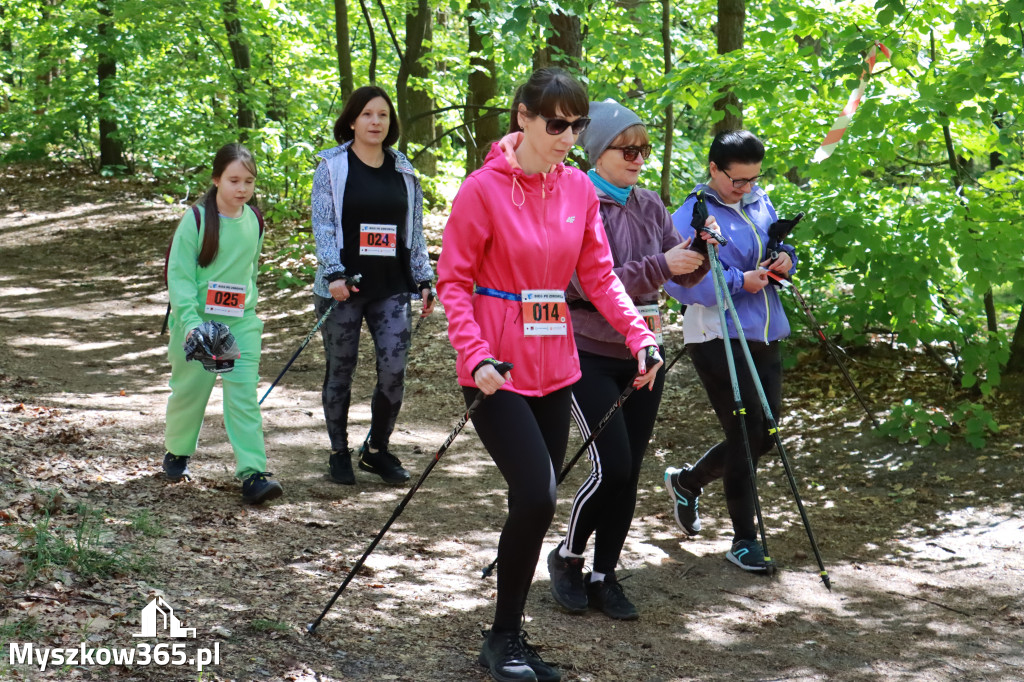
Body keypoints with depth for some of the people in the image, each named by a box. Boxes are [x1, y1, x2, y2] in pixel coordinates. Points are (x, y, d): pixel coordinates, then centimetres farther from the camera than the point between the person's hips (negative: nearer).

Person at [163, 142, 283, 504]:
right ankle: (177, 454, 36)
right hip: (197, 320, -3)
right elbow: (178, 274, -13)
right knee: (190, 390, 11)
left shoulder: (254, 222, 5)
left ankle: (253, 473, -13)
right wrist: (190, 322, -24)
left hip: (241, 322, 3)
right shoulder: (197, 219, -10)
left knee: (244, 394, -8)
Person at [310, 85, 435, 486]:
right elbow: (322, 224, -7)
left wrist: (424, 280, 9)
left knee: (394, 371, -5)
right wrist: (334, 273, -19)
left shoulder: (403, 170, 10)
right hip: (343, 287, -2)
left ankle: (377, 450, 13)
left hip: (392, 288, 3)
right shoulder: (332, 167, -1)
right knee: (340, 371, 6)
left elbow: (415, 230, 14)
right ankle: (339, 453, 20)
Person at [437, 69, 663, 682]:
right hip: (498, 370, -6)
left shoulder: (578, 188, 5)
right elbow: (454, 280, -8)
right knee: (536, 496, -15)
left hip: (555, 367, 6)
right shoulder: (484, 189, -11)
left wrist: (639, 334, -5)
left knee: (536, 503, 9)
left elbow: (599, 274, 9)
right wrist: (474, 354, -21)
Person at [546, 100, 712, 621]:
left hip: (642, 353, 6)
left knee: (629, 470, 5)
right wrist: (659, 266, -27)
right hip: (590, 354, -6)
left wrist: (700, 253, -14)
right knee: (612, 465, -13)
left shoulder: (649, 205, 8)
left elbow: (683, 276, 7)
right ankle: (568, 557, 11)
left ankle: (604, 576, 17)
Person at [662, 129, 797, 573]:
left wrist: (786, 258, 2)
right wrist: (739, 282, -21)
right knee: (745, 434, -8)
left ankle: (686, 481, 36)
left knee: (763, 436, 12)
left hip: (765, 336, 8)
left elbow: (780, 244, 26)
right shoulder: (691, 215, -10)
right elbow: (677, 281, -20)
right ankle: (744, 540, 4)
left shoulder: (761, 203, 12)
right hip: (718, 338, -8)